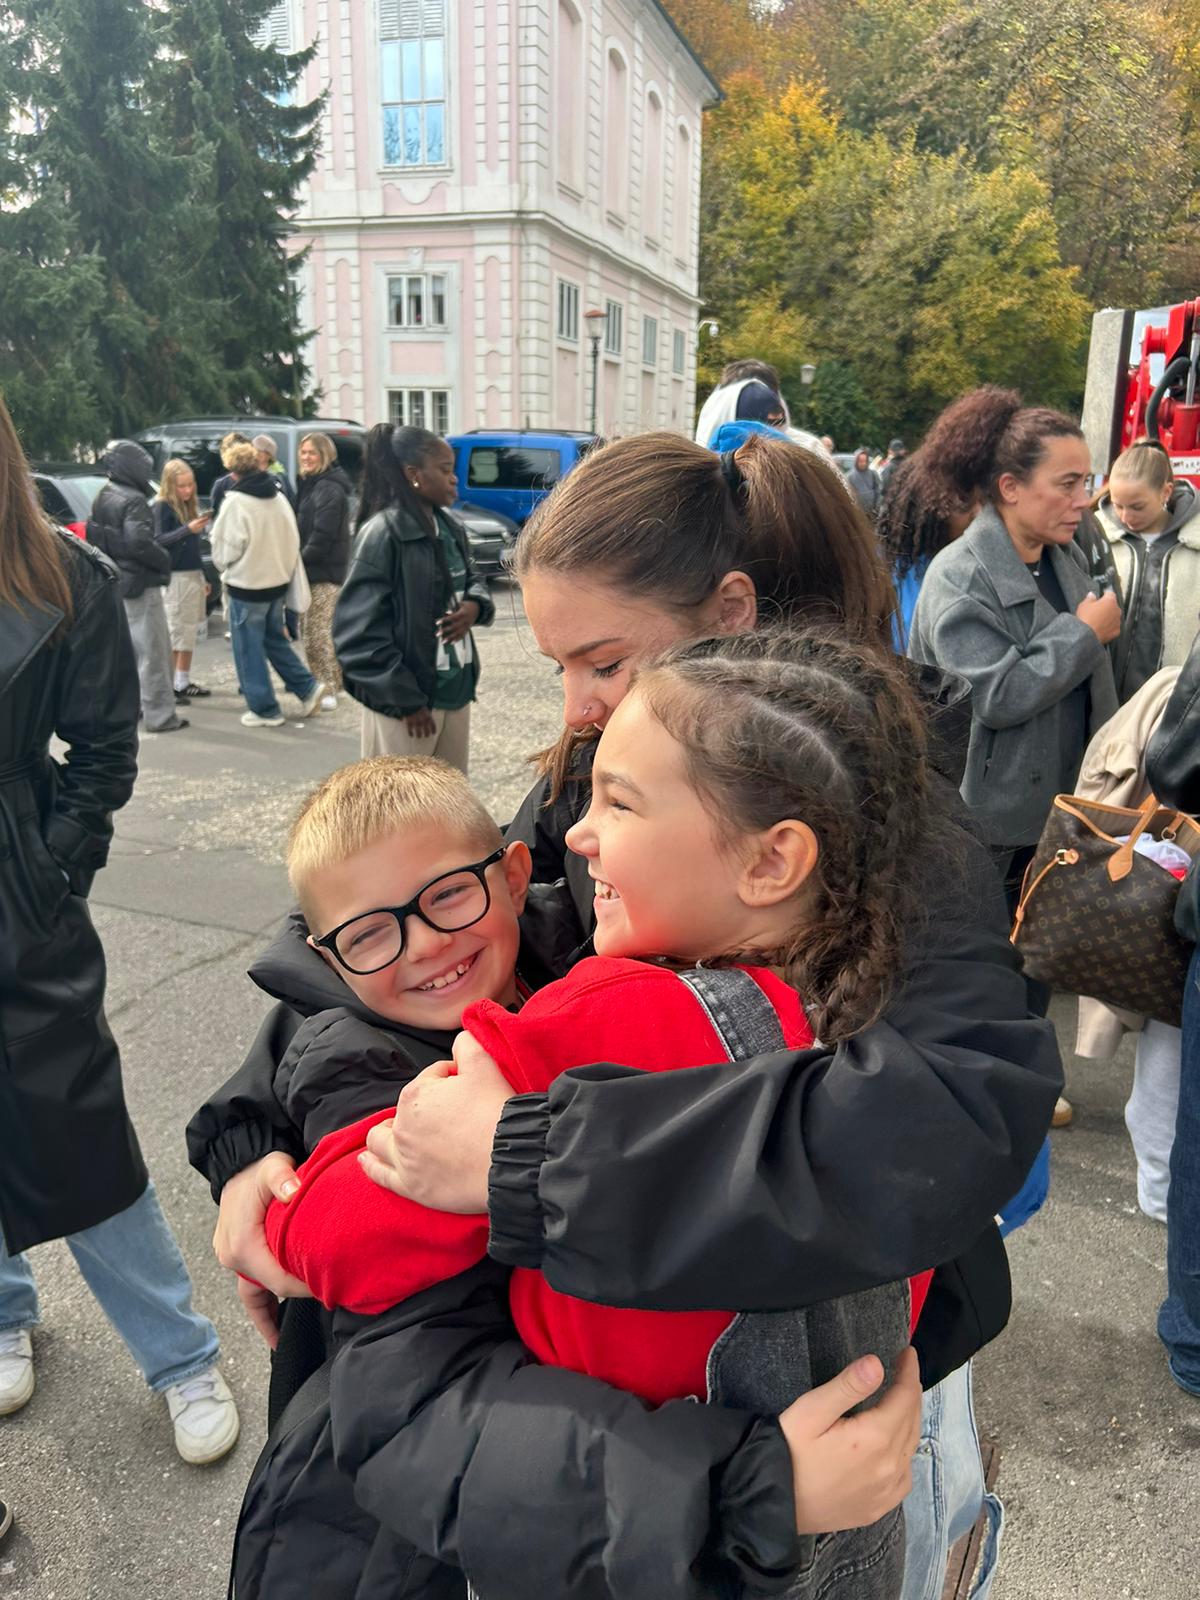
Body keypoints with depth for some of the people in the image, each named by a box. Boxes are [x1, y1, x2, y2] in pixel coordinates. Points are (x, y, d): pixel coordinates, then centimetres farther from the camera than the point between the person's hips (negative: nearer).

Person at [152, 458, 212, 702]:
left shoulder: (190, 507, 14)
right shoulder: (162, 507, -7)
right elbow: (158, 540, -18)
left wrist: (203, 578, 21)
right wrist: (188, 529, -30)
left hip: (194, 576, 8)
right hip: (175, 578, -7)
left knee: (188, 633, 11)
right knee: (174, 632, -6)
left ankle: (184, 683, 18)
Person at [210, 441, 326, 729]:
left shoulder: (235, 501, -16)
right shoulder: (279, 496, 3)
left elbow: (225, 547, -13)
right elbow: (293, 539, 7)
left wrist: (225, 568, 8)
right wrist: (285, 569, 16)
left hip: (247, 585, -7)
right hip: (278, 581, 7)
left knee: (249, 650, 4)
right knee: (275, 639, 22)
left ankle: (264, 709, 9)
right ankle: (307, 687, 12)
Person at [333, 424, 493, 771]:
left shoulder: (451, 528, 8)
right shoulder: (382, 533, -15)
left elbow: (472, 580, 24)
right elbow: (359, 633, -18)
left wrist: (474, 606, -2)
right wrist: (405, 700, -17)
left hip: (455, 692, 8)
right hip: (403, 703, -7)